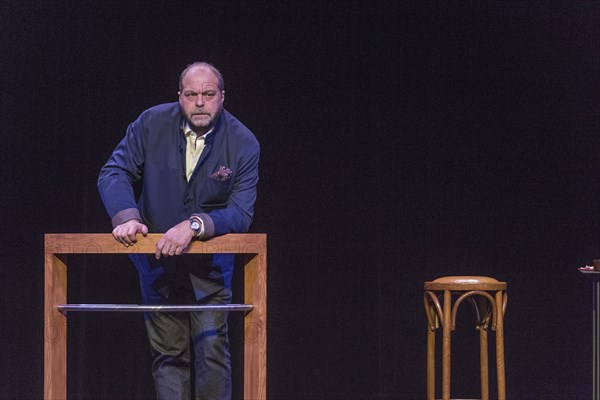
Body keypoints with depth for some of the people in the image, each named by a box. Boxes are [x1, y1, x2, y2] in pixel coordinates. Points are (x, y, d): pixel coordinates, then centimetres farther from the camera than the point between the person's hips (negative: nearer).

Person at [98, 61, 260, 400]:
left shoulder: (243, 143, -14)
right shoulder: (152, 124, -10)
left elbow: (240, 214, -19)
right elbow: (115, 172, -8)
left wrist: (194, 225, -35)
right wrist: (127, 216, -26)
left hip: (210, 265, -2)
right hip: (157, 260, 2)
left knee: (212, 348, -10)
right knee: (168, 354, 5)